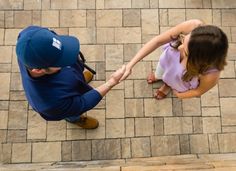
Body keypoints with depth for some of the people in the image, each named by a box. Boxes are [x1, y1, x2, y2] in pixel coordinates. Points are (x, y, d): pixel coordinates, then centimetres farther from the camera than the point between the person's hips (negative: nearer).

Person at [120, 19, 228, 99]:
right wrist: (130, 65, -32)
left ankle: (168, 86, 72)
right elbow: (157, 41, -30)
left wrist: (178, 95, -1)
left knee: (173, 83, 35)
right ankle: (158, 76, 73)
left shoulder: (211, 75, -46)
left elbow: (199, 91, -21)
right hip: (169, 59, 2)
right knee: (159, 75, 36)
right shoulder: (193, 27, -43)